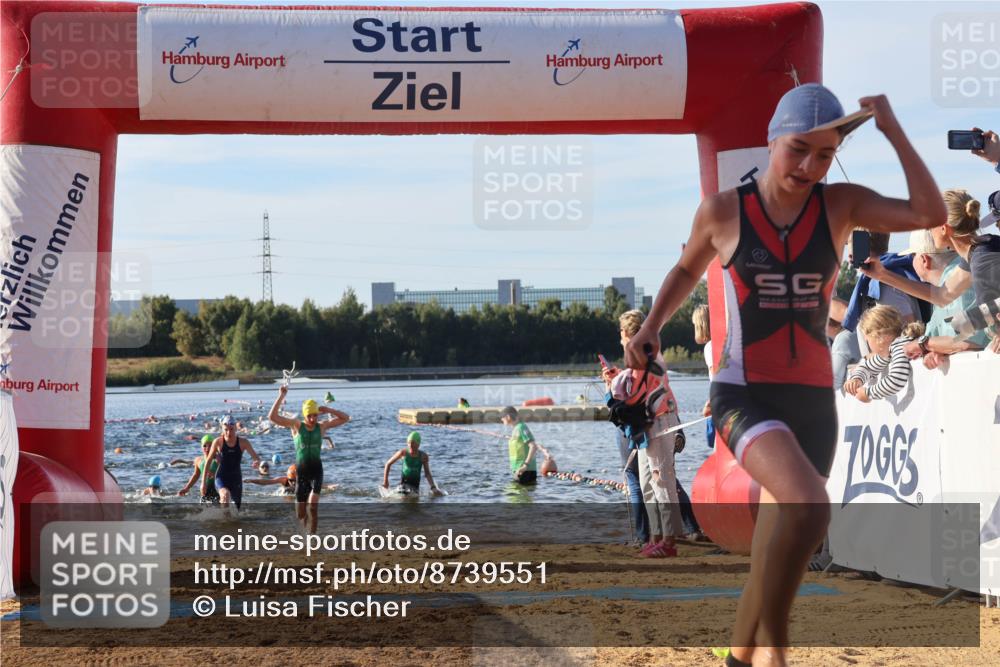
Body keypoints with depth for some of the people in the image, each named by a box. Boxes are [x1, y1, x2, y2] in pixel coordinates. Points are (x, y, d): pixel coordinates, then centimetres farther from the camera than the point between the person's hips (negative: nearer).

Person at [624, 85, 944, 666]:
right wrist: (653, 326, 3)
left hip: (813, 399, 4)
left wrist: (892, 129, -15)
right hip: (744, 395, -4)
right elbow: (687, 271, 17)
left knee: (779, 543, 12)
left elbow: (930, 214, -14)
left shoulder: (841, 206, 1)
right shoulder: (723, 211, -2)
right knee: (808, 508, -31)